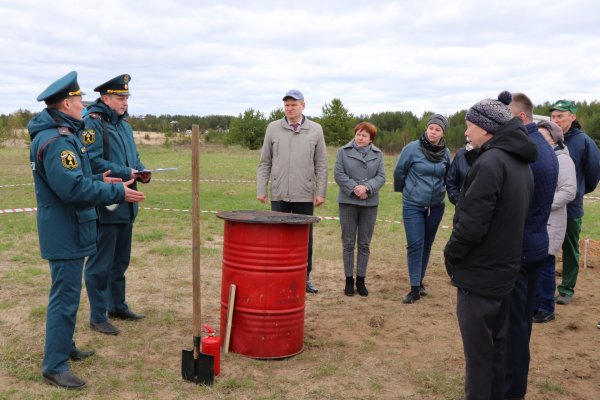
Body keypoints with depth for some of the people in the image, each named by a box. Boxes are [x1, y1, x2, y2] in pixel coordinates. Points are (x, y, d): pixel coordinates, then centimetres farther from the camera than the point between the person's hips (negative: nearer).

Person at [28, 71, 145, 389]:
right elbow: (74, 190, -28)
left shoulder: (60, 135, 12)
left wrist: (98, 182, 10)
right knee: (65, 297, -3)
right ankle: (54, 366, 6)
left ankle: (64, 347, 35)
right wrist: (117, 193, -21)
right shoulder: (56, 141, -22)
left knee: (67, 293, 21)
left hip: (66, 231, 11)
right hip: (65, 233, -11)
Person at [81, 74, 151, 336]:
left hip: (126, 204, 9)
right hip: (104, 205, -8)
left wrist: (141, 172, 0)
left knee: (120, 260, 18)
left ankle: (118, 306, 32)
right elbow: (93, 161, -20)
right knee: (101, 263, 0)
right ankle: (97, 316, 11)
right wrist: (125, 173, -22)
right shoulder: (92, 123, -11)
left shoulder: (124, 124, 15)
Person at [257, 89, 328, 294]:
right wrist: (261, 189, -1)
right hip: (279, 194, 0)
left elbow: (321, 165, 3)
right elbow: (264, 162, 5)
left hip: (305, 195, 0)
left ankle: (305, 277, 21)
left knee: (305, 238, 9)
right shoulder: (273, 128, 3)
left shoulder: (315, 130, 3)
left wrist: (321, 192, -2)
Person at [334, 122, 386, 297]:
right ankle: (349, 279, 14)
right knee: (348, 243, 4)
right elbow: (338, 174, -5)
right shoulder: (343, 151, 2)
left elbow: (381, 177, -1)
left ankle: (361, 279, 17)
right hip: (348, 202, -1)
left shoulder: (378, 154, 7)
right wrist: (354, 188, -16)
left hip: (370, 203, 2)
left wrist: (367, 187, -18)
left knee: (364, 244, 7)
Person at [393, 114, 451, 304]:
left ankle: (420, 281, 28)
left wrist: (440, 190, 15)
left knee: (427, 245, 13)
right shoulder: (412, 148, -13)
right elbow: (399, 172, -1)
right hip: (413, 205, -3)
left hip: (436, 206, 4)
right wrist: (405, 190, 11)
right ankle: (415, 288, -1)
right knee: (415, 245, -7)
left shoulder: (446, 153, -3)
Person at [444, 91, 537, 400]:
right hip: (504, 269, 9)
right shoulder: (520, 163, 8)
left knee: (478, 349, 4)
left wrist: (451, 255, -10)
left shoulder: (490, 162, -21)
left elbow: (472, 223, -24)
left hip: (479, 272, -9)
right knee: (496, 344, 19)